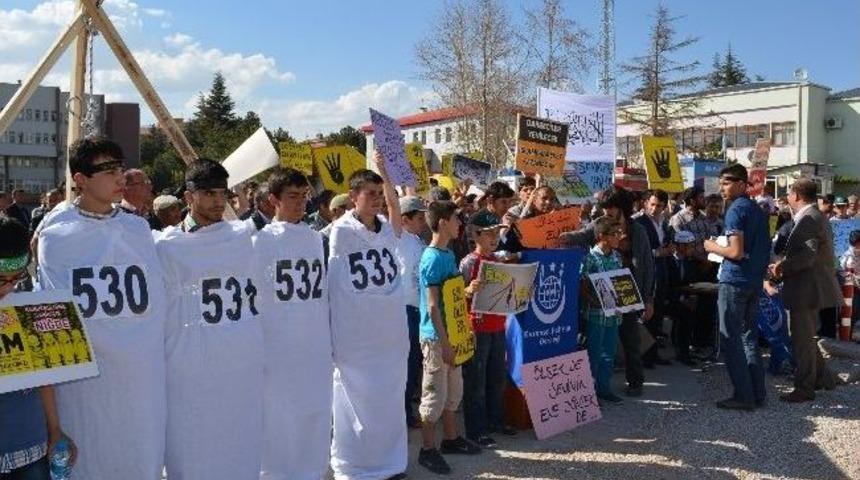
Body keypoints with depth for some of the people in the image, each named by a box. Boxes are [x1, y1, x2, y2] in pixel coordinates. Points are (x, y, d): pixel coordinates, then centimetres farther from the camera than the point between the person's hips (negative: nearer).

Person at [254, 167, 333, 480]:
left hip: (316, 347, 4)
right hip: (278, 348, -4)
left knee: (315, 414, 12)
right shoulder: (260, 240, -5)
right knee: (278, 417, 3)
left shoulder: (316, 239, 9)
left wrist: (332, 342, 13)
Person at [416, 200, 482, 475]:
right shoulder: (433, 258, -18)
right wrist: (444, 343, -20)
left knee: (453, 391, 18)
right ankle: (427, 450, 13)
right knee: (435, 394, 1)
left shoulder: (449, 254, 9)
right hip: (436, 337, -9)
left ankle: (451, 439, 32)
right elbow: (433, 306, -20)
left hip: (451, 334, 9)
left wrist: (468, 291, 4)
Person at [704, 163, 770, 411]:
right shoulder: (758, 210, 13)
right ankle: (757, 392, 18)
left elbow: (736, 252, -21)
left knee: (732, 339, -2)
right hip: (755, 280, 9)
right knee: (749, 336, 14)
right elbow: (761, 248, 18)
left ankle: (744, 395, 0)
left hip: (735, 281, -8)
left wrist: (712, 247, -6)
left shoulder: (736, 210, -14)